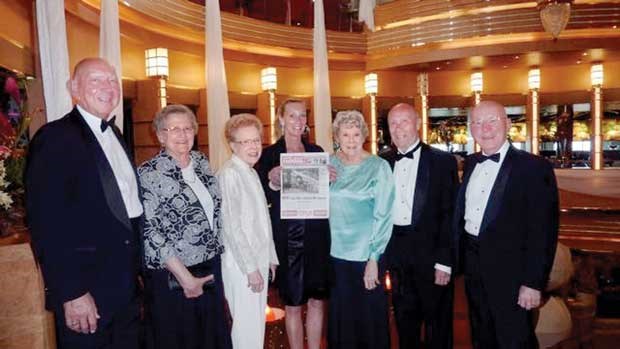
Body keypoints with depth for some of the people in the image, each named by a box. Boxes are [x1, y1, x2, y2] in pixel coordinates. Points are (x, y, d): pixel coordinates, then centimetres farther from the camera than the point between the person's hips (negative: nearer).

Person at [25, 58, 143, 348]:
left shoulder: (113, 133, 11)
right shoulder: (55, 137, -12)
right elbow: (45, 223, -17)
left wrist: (135, 271, 10)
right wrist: (71, 294, -19)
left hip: (126, 285, 7)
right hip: (85, 291, -7)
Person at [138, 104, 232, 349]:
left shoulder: (202, 162, 5)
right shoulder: (149, 173, -13)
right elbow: (150, 232, -17)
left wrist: (217, 252, 10)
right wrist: (185, 277, -16)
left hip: (210, 270, 6)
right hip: (172, 278, -5)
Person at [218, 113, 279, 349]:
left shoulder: (252, 172, 12)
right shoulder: (229, 173, -15)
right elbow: (232, 225, -18)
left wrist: (270, 258, 14)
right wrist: (251, 268, -17)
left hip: (259, 259, 8)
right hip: (241, 263, -8)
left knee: (257, 323, 16)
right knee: (247, 326, 1)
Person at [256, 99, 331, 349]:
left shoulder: (316, 151, 7)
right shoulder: (269, 155, -3)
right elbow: (262, 200, -5)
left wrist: (330, 181, -9)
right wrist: (273, 183, -23)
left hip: (316, 236, 3)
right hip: (287, 238, -3)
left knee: (317, 300, 12)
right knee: (292, 304, 9)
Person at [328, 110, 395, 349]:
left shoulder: (378, 167, -9)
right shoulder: (329, 164, 2)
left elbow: (383, 216, -10)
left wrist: (373, 259, -12)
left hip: (366, 255, -3)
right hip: (335, 253, 4)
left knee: (369, 316, 9)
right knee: (339, 314, 16)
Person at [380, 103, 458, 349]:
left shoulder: (443, 161, -6)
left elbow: (450, 213, -9)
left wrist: (444, 261, -13)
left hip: (430, 253, -3)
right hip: (396, 253, 4)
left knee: (437, 324, 11)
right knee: (404, 321, 18)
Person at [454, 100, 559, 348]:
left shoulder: (534, 167, -11)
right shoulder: (470, 164, 8)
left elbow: (543, 230, -14)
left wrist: (533, 283, -17)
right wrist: (459, 258, 8)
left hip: (510, 272, -6)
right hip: (472, 267, 6)